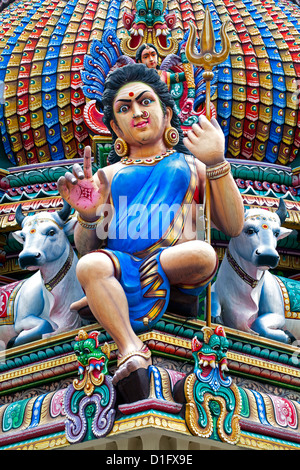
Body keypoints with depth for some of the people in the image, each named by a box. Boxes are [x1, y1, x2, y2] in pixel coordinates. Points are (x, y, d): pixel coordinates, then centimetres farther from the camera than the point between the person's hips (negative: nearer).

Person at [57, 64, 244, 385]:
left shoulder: (191, 165, 22)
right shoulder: (109, 175, 24)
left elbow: (233, 227, 6)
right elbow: (86, 249, 15)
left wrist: (217, 164, -4)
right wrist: (88, 216, -8)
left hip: (183, 269, 0)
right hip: (120, 262, 0)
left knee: (203, 253, -33)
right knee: (90, 265, -32)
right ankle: (131, 349, -43)